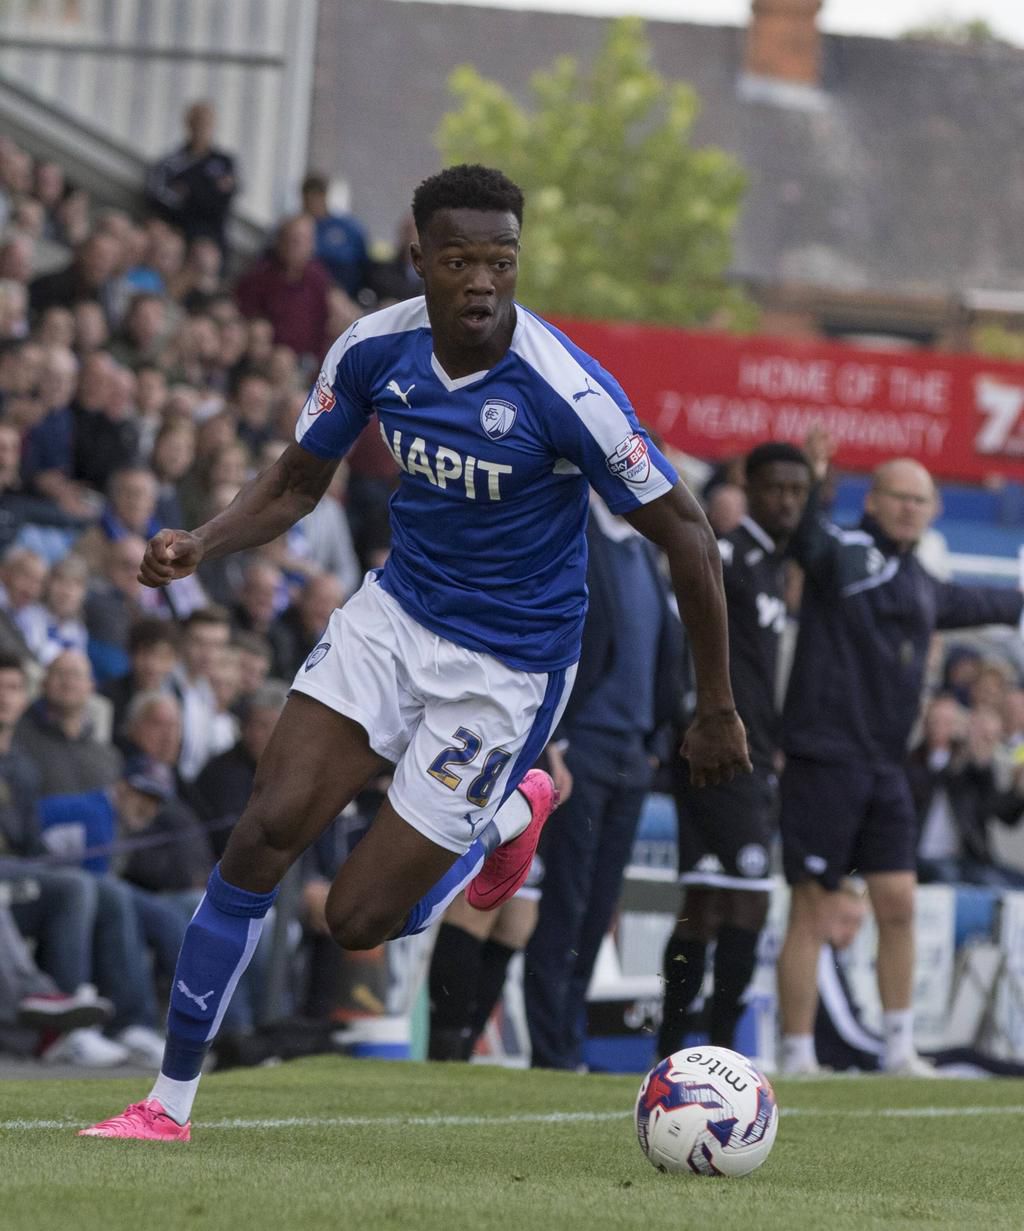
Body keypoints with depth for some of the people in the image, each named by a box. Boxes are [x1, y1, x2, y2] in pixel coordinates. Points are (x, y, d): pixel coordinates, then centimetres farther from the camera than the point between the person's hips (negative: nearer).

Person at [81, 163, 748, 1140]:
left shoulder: (566, 391, -24)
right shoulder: (374, 348, -9)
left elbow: (683, 530, -15)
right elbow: (296, 483, 7)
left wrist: (716, 711, -10)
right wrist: (199, 546, -14)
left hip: (508, 665, -4)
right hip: (393, 613, 4)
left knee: (359, 920, -4)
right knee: (265, 831, -12)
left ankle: (510, 815, 28)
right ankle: (170, 1104, 0)